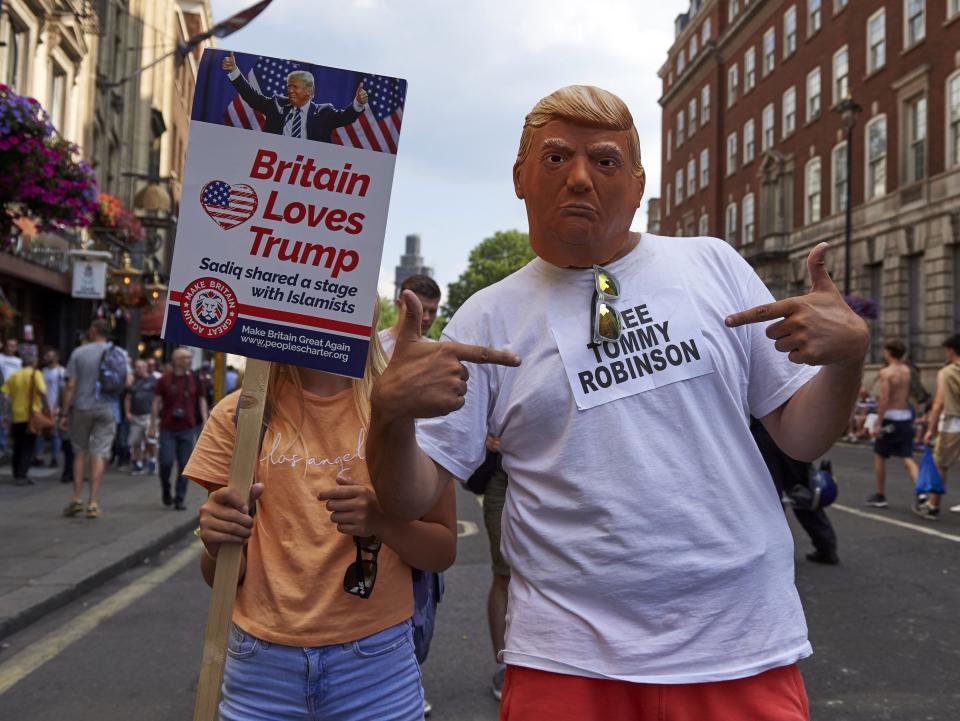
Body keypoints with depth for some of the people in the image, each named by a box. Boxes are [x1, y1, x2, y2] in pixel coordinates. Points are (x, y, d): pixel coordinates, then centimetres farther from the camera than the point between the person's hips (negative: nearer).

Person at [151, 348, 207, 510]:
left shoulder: (195, 379, 6)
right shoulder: (164, 379, 1)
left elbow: (202, 401, 11)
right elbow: (156, 402, 4)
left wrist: (205, 422, 3)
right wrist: (153, 425, 1)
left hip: (187, 429, 1)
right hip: (168, 428, -1)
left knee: (184, 465, 1)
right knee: (166, 462, -6)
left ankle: (180, 498, 11)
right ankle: (166, 491, 20)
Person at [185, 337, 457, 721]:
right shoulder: (237, 415, -2)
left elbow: (443, 552, -2)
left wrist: (383, 520, -21)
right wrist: (219, 547, -22)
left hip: (376, 666, -1)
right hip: (260, 666, 1)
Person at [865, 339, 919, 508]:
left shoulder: (886, 372, -10)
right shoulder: (907, 370, 8)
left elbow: (884, 399, -18)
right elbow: (910, 396, 7)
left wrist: (878, 423, -18)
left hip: (891, 418, -5)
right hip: (906, 418, 5)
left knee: (879, 456, 11)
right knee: (908, 459, 3)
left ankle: (880, 496, 17)